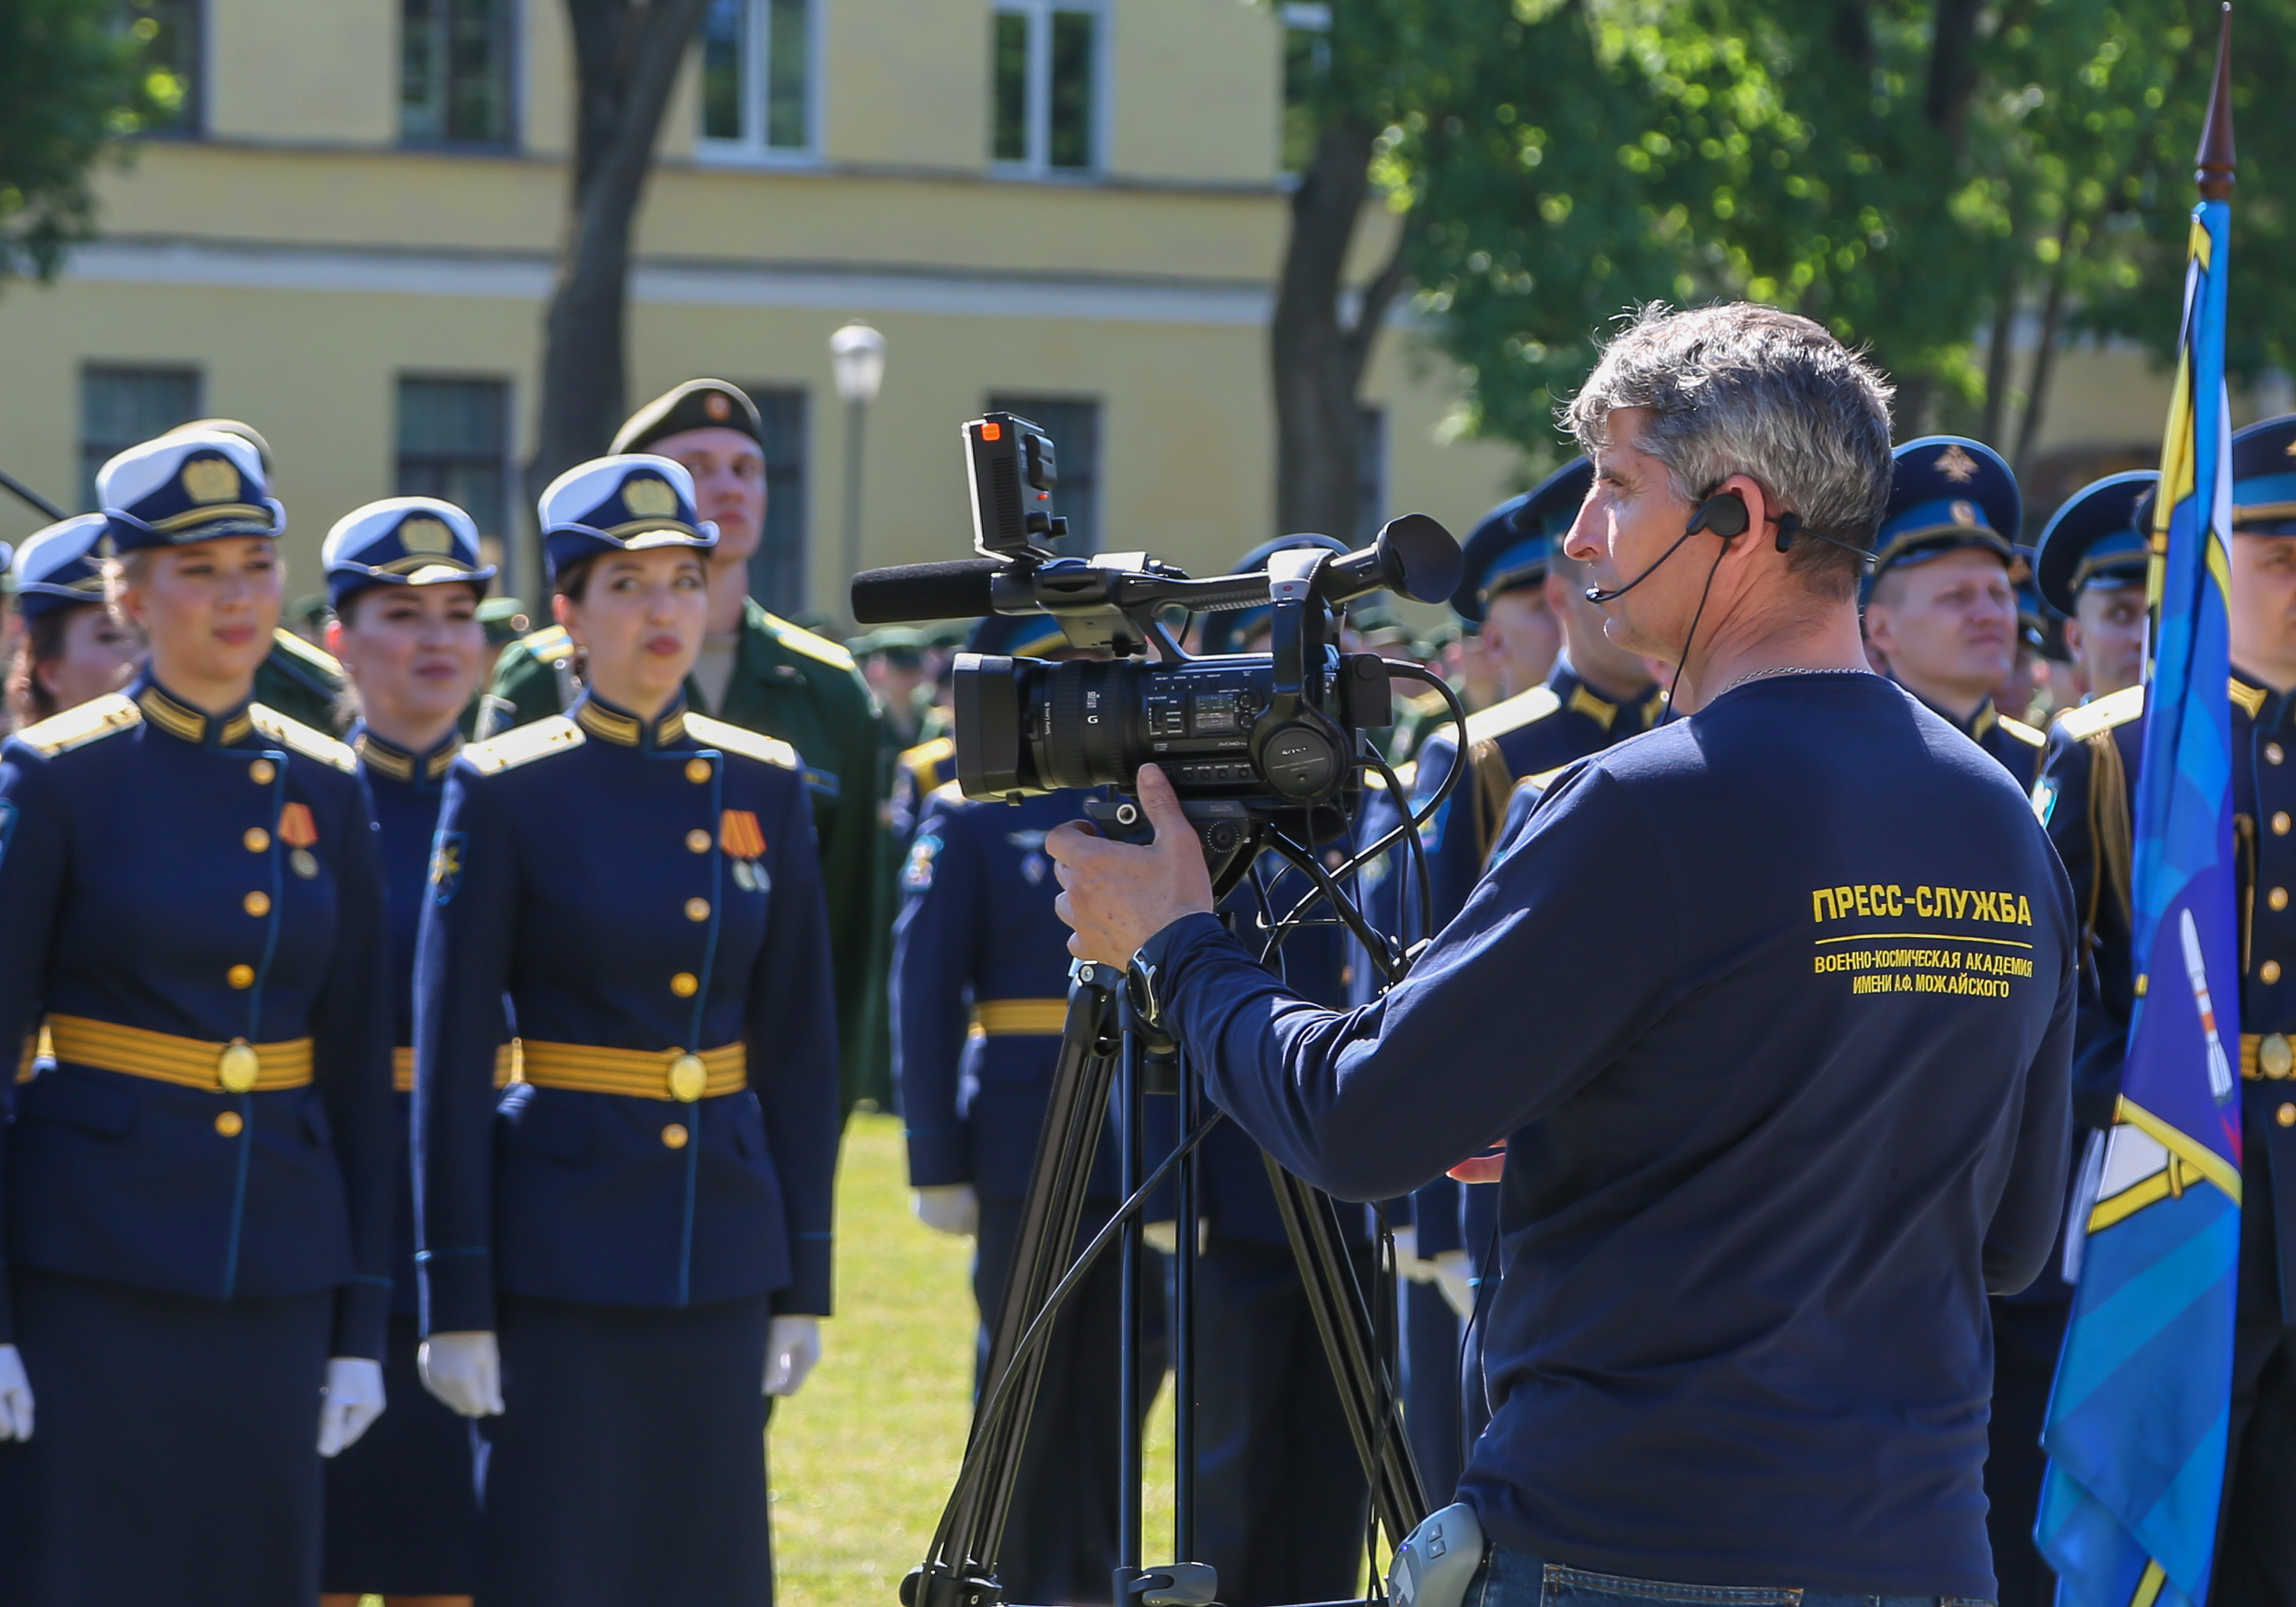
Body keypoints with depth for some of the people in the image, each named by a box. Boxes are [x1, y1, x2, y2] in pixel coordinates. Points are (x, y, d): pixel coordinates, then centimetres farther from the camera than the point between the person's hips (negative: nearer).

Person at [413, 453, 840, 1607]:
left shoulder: (763, 787, 7)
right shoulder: (504, 792, -5)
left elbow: (800, 1051, 10)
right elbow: (448, 1065, -6)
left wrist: (804, 1282, 7)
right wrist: (456, 1306, -10)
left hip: (721, 1253, 4)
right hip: (560, 1246, -4)